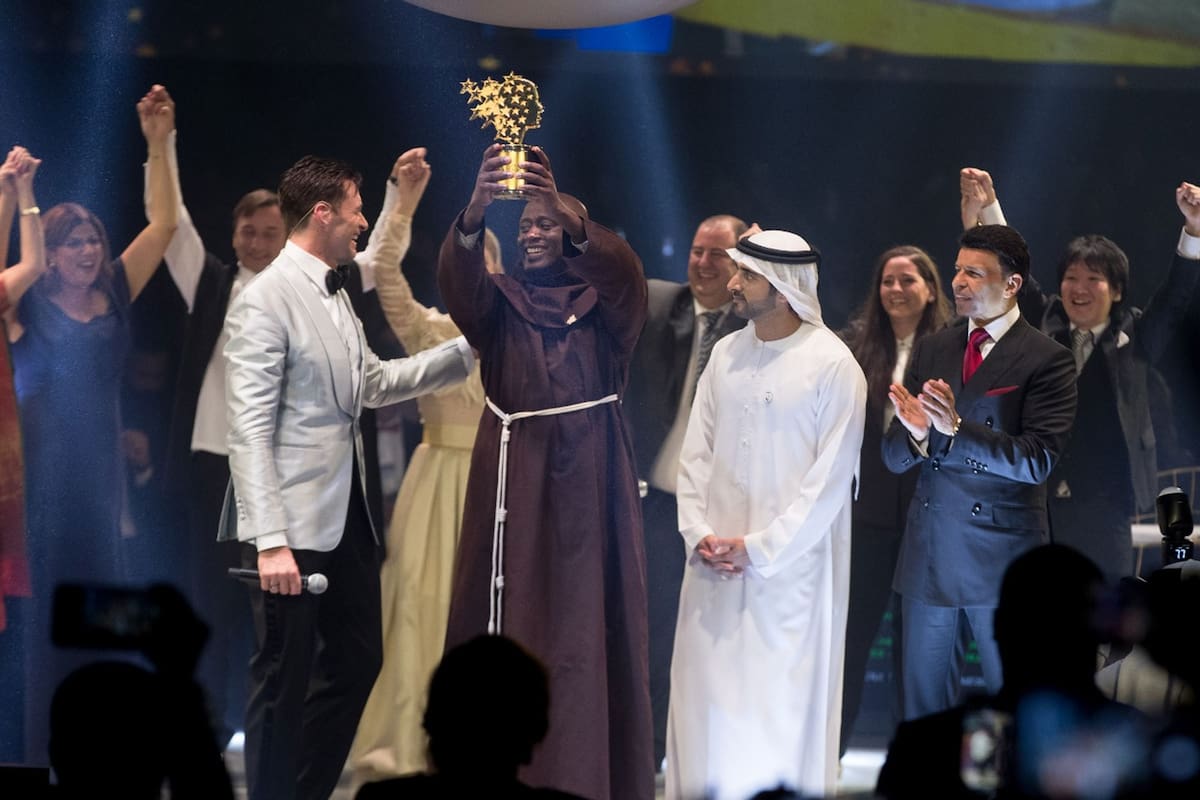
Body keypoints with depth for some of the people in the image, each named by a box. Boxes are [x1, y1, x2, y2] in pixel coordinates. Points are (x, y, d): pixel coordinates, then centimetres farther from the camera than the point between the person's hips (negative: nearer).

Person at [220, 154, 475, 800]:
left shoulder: (334, 294, 13)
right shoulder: (265, 300, -15)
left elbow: (371, 383, 20)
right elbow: (249, 429, -19)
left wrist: (467, 351, 16)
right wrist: (270, 541, -24)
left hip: (346, 516, 9)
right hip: (295, 524, -9)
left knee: (356, 661, 15)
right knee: (284, 684, -1)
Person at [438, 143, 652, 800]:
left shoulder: (604, 299, 8)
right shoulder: (498, 299, 11)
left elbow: (623, 269, -15)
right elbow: (456, 278, -11)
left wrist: (565, 212, -33)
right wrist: (475, 210, -32)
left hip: (587, 478, -1)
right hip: (513, 475, 1)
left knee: (587, 623, -4)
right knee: (509, 623, -4)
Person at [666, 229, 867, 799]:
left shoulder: (832, 365, -9)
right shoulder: (726, 355, 8)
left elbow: (830, 478, -10)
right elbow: (696, 452, 12)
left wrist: (759, 549, -12)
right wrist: (699, 533, -2)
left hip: (790, 565, -5)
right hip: (716, 563, 5)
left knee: (781, 704, -1)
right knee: (707, 701, 5)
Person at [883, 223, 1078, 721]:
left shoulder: (1047, 360, -6)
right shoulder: (931, 350, 9)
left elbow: (1037, 461, -17)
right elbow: (894, 457, 7)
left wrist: (956, 428, -26)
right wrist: (915, 433, -16)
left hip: (1000, 556, -5)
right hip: (928, 550, 5)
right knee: (923, 700, 9)